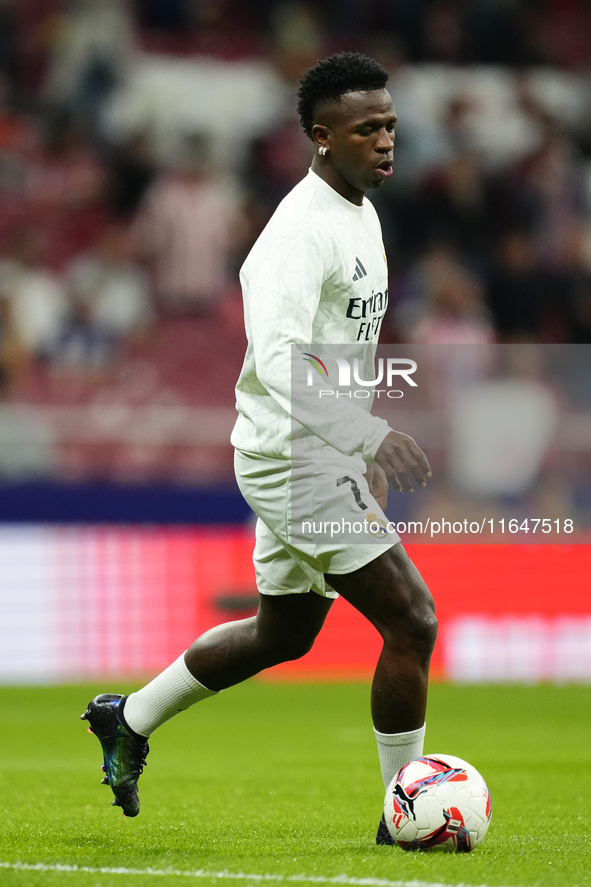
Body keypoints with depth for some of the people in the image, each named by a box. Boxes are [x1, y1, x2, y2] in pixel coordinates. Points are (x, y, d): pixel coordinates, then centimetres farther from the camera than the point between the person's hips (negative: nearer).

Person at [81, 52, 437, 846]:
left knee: (285, 633, 22)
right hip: (293, 457, -10)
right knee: (411, 619, -10)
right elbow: (277, 355, -32)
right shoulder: (301, 229, -20)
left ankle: (129, 719, 36)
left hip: (319, 451, 10)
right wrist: (367, 435, -40)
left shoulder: (362, 214, 13)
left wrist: (364, 454, 24)